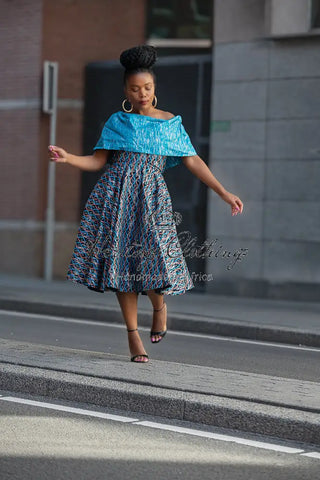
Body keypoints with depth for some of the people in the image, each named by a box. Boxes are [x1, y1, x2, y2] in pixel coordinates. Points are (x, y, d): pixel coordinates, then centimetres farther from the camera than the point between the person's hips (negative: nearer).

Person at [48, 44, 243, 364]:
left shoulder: (171, 123, 11)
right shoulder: (117, 122, 10)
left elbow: (193, 162, 8)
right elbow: (98, 161, 7)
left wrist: (225, 193, 1)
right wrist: (68, 158, -11)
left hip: (151, 198, -1)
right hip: (116, 194, 1)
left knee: (153, 261, -16)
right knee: (122, 261, 0)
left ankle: (159, 306, 18)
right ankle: (132, 332, 12)